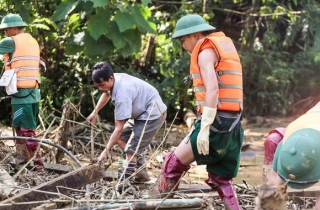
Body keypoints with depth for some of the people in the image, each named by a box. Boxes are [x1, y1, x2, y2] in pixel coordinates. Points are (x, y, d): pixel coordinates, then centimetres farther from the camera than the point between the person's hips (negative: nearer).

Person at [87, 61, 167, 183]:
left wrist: (106, 151, -29)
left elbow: (119, 128, -31)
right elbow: (106, 94, 22)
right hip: (142, 113, 10)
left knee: (131, 151, -16)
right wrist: (95, 112, 16)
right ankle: (141, 173, 11)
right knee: (120, 138, 8)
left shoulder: (122, 95, -33)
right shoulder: (114, 80, -6)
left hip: (153, 114, -10)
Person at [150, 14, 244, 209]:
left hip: (216, 122, -9)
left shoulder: (206, 51, -7)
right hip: (232, 124, 9)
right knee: (221, 179, 12)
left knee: (174, 162, 3)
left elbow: (212, 90, -19)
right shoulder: (226, 45, 21)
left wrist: (204, 128, -22)